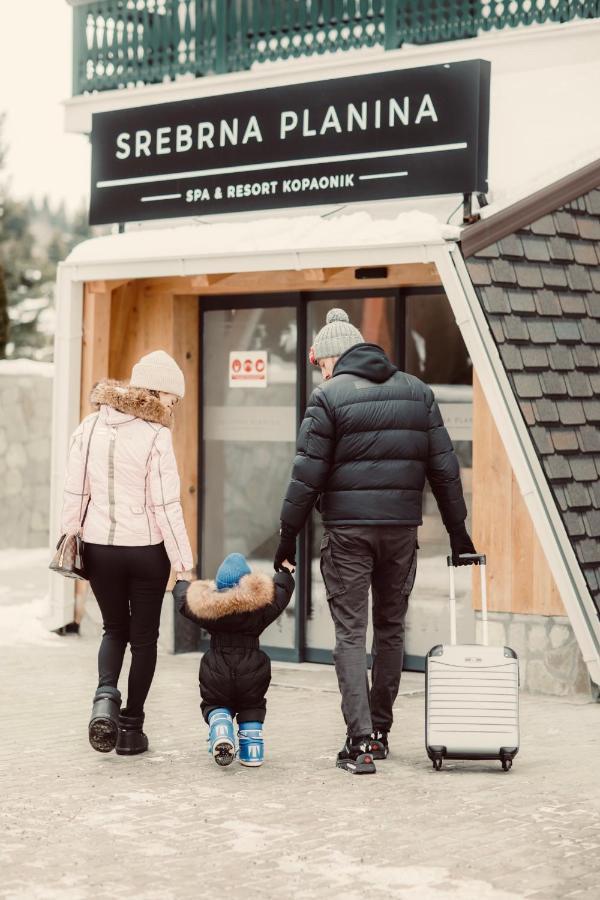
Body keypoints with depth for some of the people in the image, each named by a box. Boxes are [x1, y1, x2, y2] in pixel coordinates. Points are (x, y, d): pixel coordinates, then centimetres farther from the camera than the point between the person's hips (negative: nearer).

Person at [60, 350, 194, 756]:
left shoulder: (90, 428, 1)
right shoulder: (155, 435, -13)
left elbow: (75, 494, 3)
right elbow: (165, 505, -13)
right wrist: (183, 562, -8)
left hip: (99, 547, 4)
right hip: (146, 549, -3)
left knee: (115, 629, 20)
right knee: (144, 637, 12)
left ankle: (105, 697, -6)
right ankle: (131, 728, 16)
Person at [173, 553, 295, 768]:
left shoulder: (204, 603, -3)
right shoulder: (261, 600, -5)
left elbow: (182, 596, 18)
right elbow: (283, 588, 15)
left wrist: (179, 579, 41)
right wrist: (286, 570, 37)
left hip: (217, 673, 0)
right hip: (252, 673, 0)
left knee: (215, 704, 21)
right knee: (252, 706, 24)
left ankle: (220, 729, -10)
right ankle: (252, 747, 8)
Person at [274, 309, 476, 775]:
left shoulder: (329, 396, -4)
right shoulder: (417, 391, 10)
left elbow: (308, 474, -8)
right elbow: (444, 466, 9)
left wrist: (289, 534, -1)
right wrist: (457, 528, 14)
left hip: (347, 529, -4)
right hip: (403, 527, 4)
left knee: (351, 634, 0)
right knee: (391, 628, 16)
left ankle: (360, 741, -9)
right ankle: (379, 732, 22)